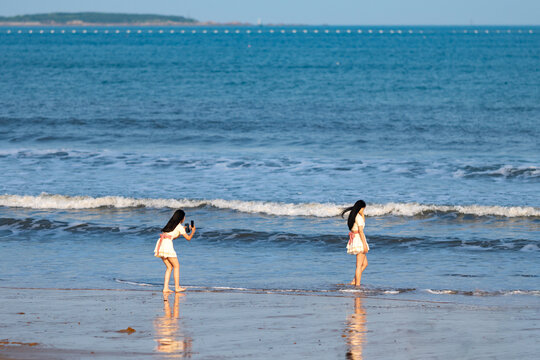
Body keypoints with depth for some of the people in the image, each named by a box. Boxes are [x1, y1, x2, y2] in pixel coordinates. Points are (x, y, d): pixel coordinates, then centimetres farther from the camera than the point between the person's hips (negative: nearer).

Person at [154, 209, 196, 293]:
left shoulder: (170, 224, 25)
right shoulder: (179, 226, 3)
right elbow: (188, 238, 7)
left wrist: (183, 231, 40)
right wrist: (193, 231, 25)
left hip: (160, 243, 7)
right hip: (167, 244, -7)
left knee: (169, 267, 14)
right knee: (176, 266, 6)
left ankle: (165, 288, 7)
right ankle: (177, 287, 5)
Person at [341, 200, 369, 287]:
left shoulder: (352, 215, 13)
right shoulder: (358, 217, -14)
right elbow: (361, 231, -19)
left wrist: (362, 214, 16)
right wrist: (365, 245, -19)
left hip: (354, 240, 9)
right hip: (359, 240, -9)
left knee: (365, 264, 17)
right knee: (359, 265, -5)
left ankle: (354, 281, 14)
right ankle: (357, 284, -4)